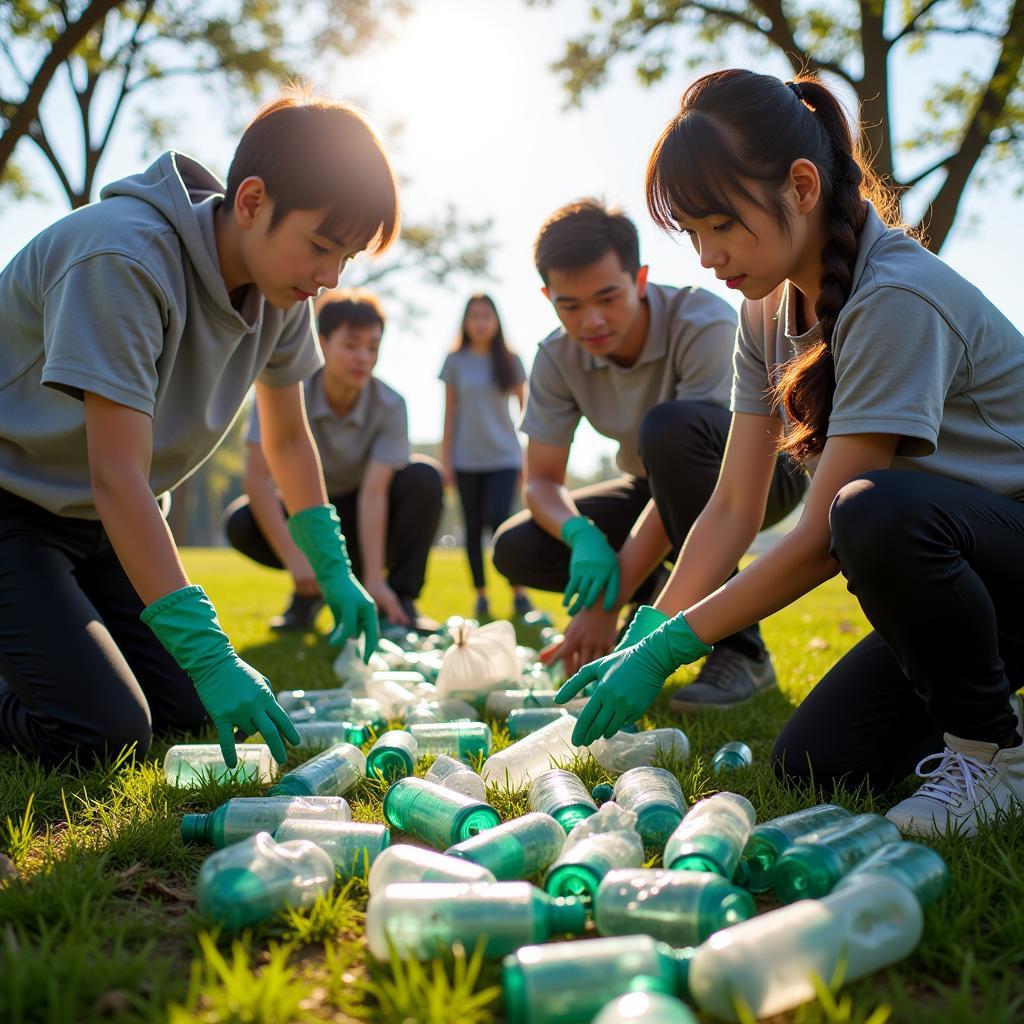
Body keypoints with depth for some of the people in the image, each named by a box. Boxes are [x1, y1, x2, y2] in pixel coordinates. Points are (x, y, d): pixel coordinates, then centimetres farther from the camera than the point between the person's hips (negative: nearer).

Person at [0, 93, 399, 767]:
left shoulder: (280, 286, -6)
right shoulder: (126, 258, -29)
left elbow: (288, 438, 8)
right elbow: (117, 478, -32)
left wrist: (334, 570, 1)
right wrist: (209, 654, -35)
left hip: (107, 523, 7)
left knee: (199, 711, 0)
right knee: (108, 734, -20)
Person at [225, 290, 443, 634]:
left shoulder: (390, 406, -20)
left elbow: (373, 492, -28)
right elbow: (257, 476, -27)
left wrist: (374, 579, -39)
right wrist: (295, 559, -37)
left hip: (363, 522, 0)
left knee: (424, 477, -27)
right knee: (239, 522, -29)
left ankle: (399, 601, -16)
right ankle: (310, 591, -2)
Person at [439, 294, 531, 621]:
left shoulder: (510, 361, 4)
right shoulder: (455, 361, 4)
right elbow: (450, 412, 6)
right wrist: (446, 459, 2)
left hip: (504, 457, -1)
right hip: (467, 459, 2)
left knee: (499, 520, -16)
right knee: (473, 528, 5)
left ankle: (519, 592, -4)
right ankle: (480, 595, 14)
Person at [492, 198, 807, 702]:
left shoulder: (704, 324, -29)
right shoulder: (557, 358, -13)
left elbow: (695, 451, -34)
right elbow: (542, 480, -10)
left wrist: (608, 602, -37)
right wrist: (581, 535, -36)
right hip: (661, 488, 5)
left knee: (671, 427, -40)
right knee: (516, 550, -15)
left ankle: (738, 646, -26)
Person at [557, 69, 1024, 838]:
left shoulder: (898, 300, -25)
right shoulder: (767, 309, 1)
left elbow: (823, 538, -27)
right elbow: (734, 508, -1)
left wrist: (665, 648, -24)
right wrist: (640, 642, -11)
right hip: (951, 573, 7)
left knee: (875, 511, -38)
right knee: (814, 763, -9)